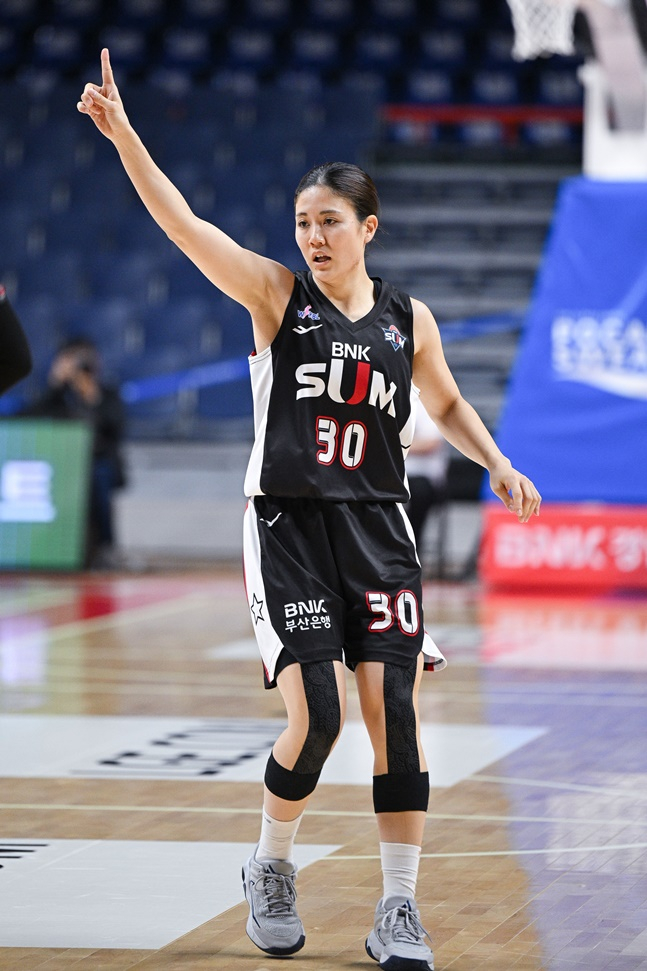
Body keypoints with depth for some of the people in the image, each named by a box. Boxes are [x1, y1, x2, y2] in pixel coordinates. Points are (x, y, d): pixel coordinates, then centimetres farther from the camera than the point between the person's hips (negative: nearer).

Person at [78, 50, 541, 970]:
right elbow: (184, 225, -14)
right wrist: (123, 135, -25)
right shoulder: (276, 293, -1)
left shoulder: (409, 320, 6)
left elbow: (446, 404, 24)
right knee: (316, 716, -12)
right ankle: (270, 870, 15)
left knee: (394, 711, -5)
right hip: (287, 527, -3)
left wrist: (498, 464, 9)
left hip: (377, 530, 3)